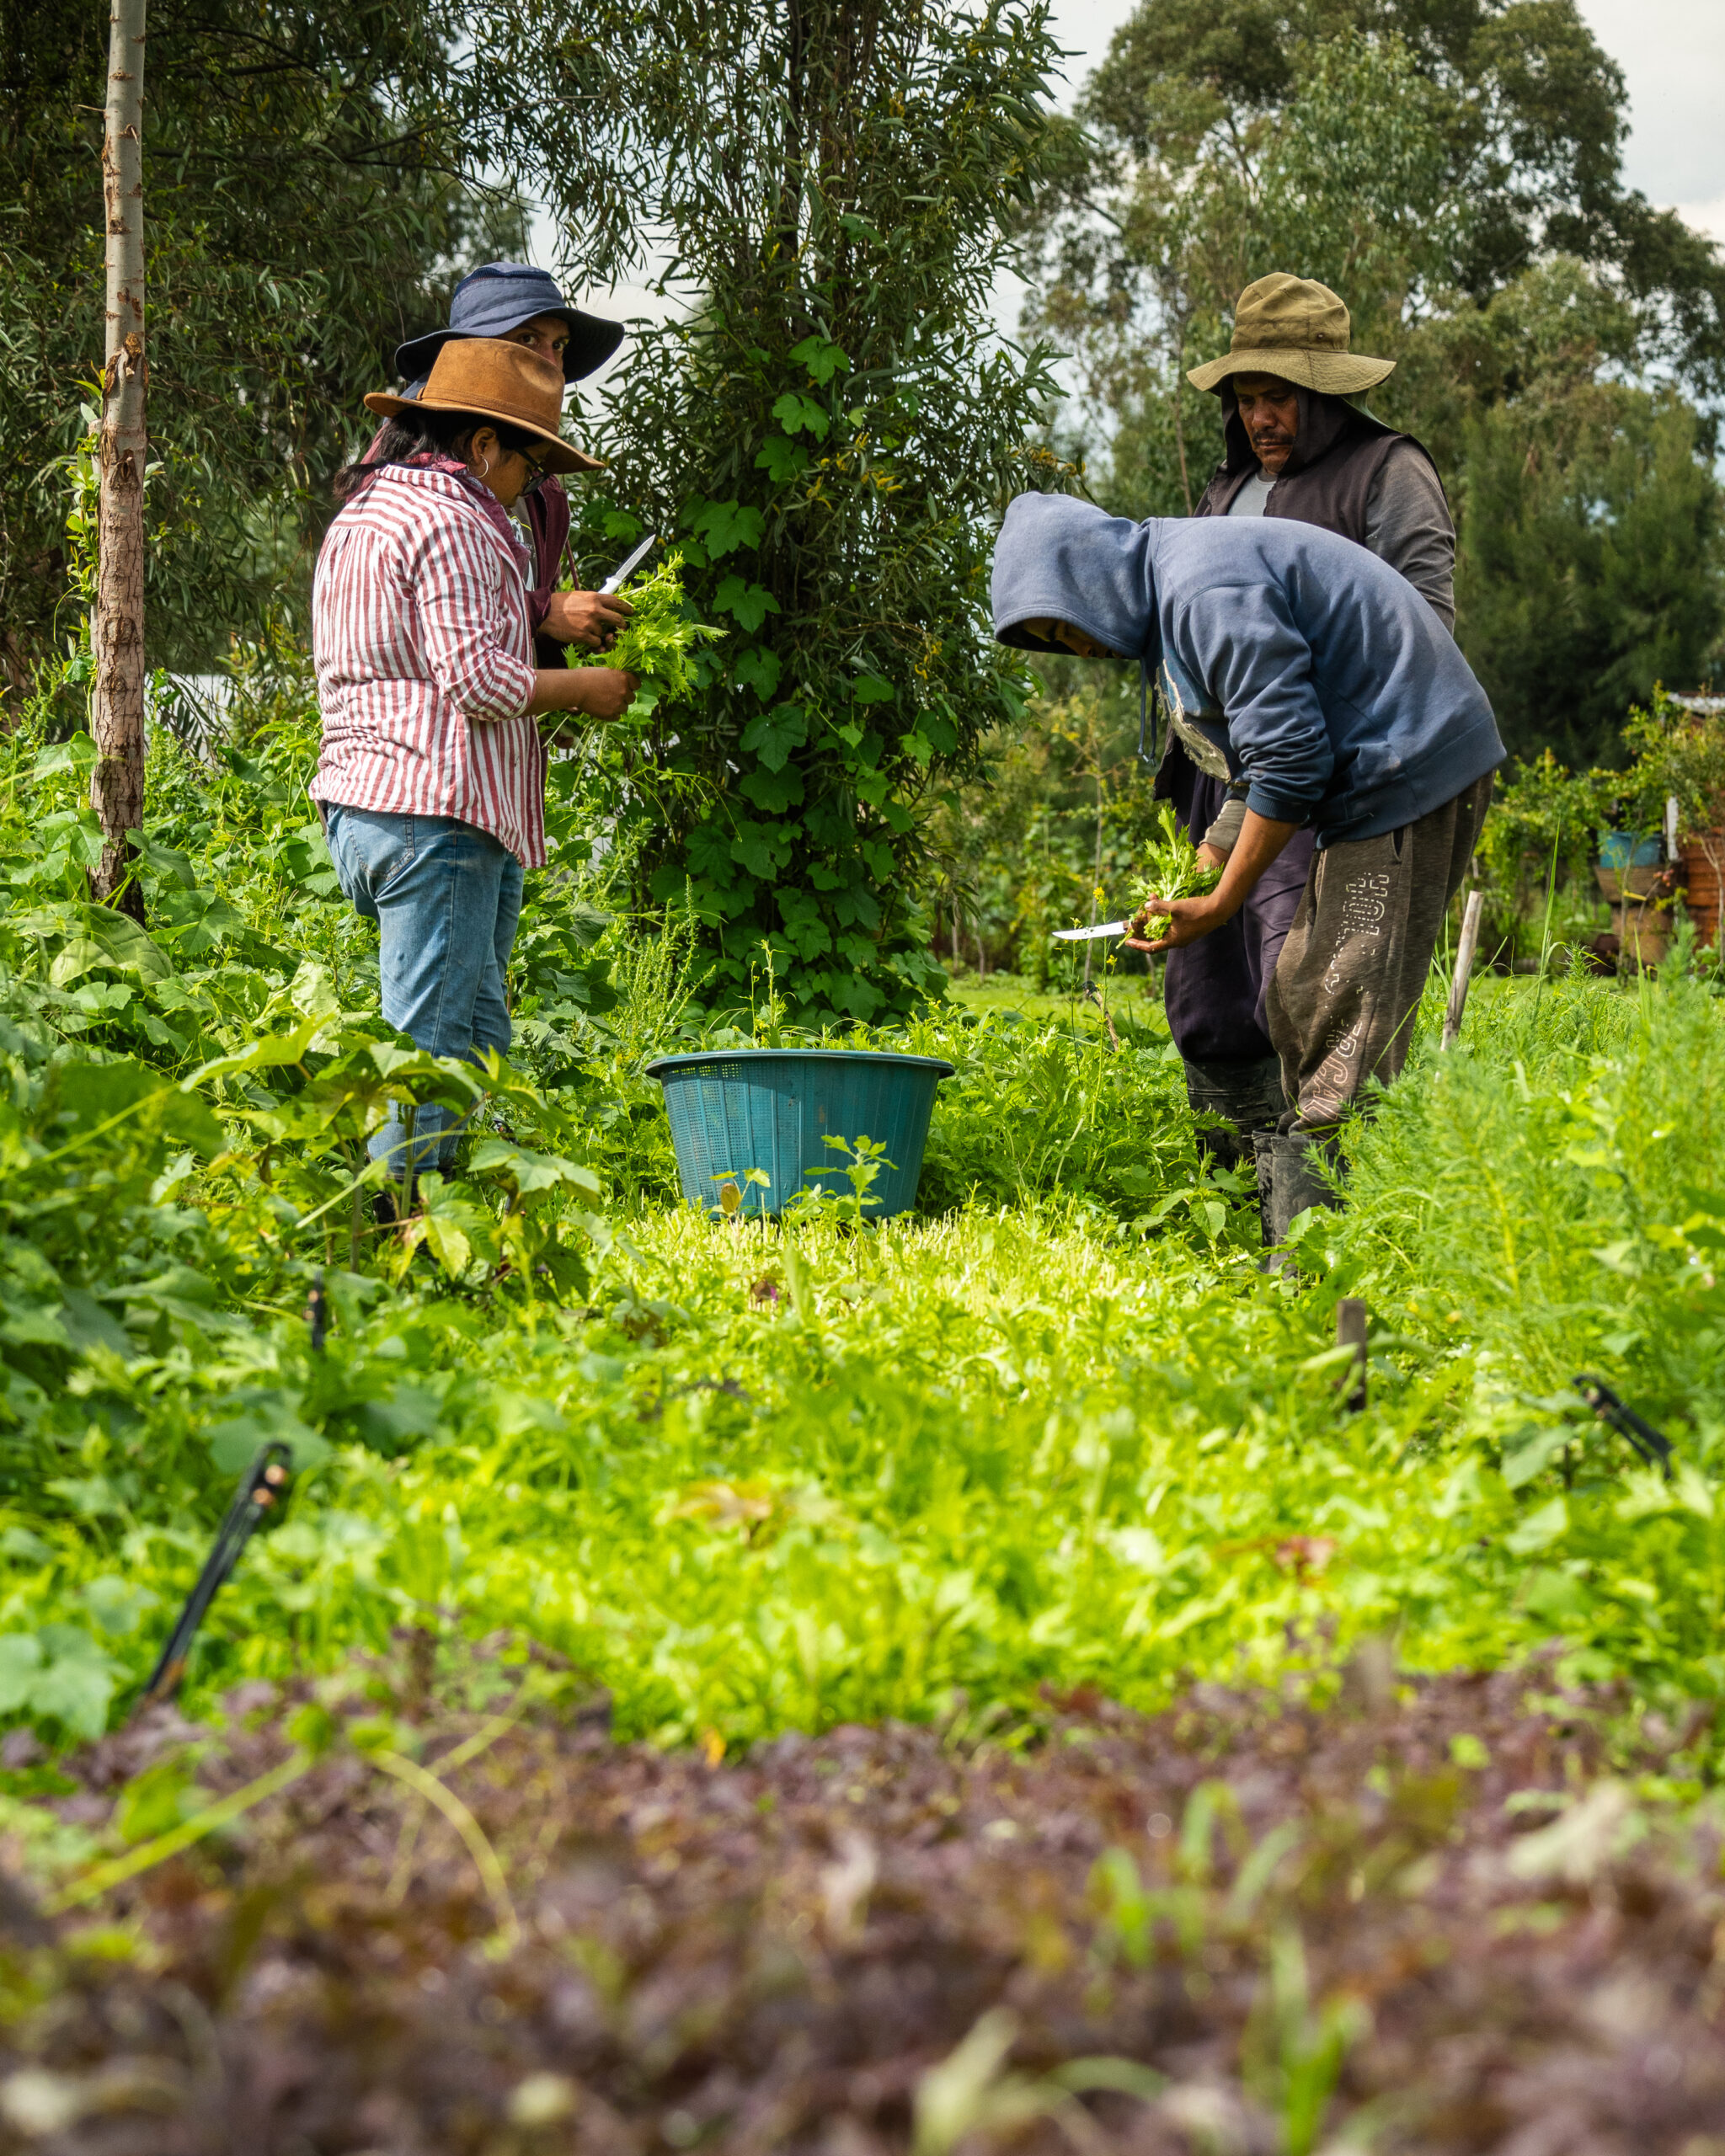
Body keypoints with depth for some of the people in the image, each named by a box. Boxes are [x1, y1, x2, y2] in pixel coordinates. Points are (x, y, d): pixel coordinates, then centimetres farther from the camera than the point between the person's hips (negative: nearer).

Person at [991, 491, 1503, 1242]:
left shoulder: (1206, 588, -18)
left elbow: (1289, 757, -20)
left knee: (1343, 1028, -13)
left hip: (1411, 776, -11)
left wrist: (1221, 905, -12)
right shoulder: (1173, 592, 16)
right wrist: (1215, 857, 13)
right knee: (1299, 1010, 11)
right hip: (1374, 783, 11)